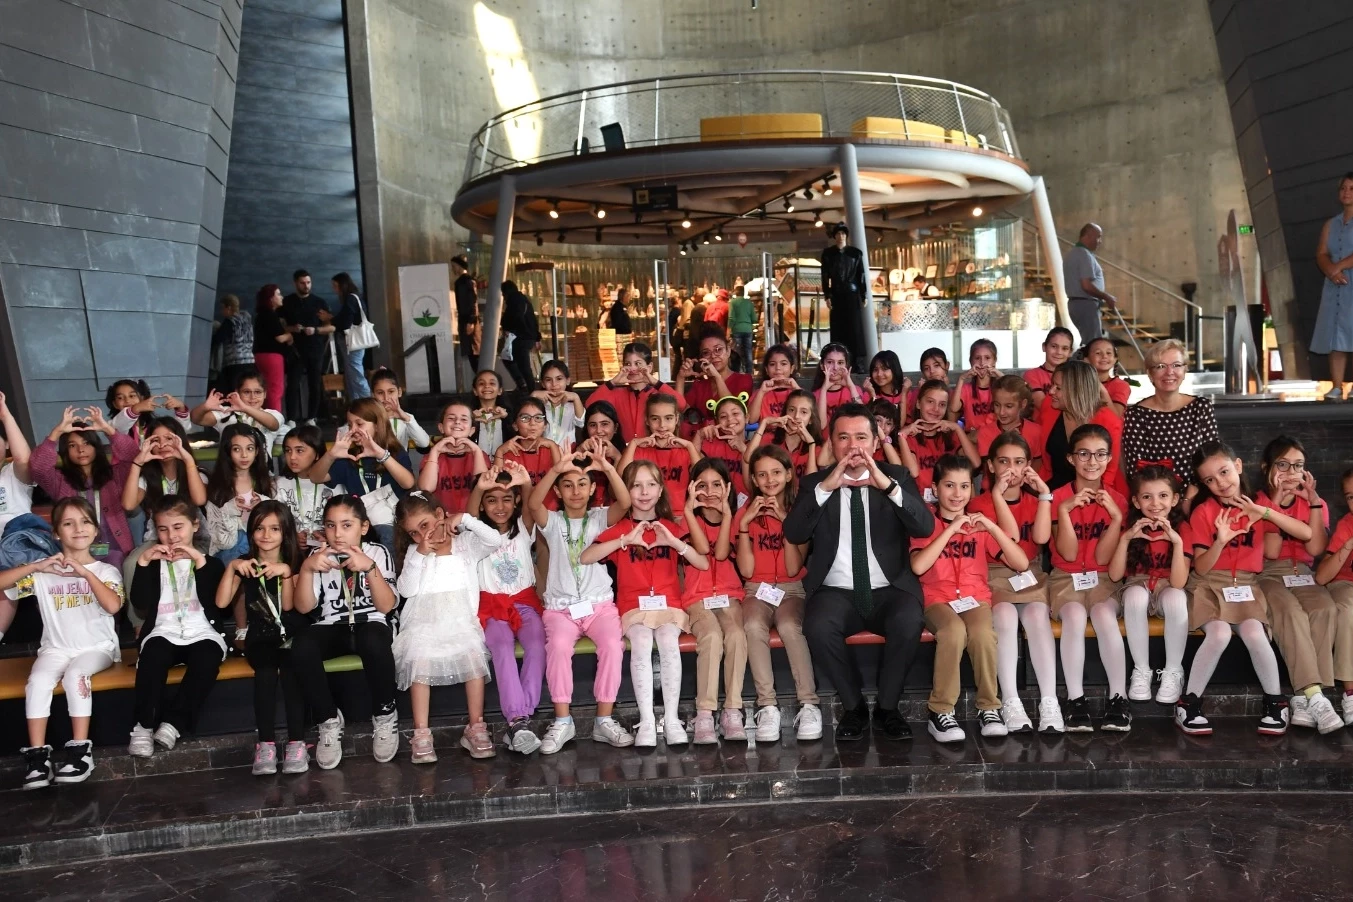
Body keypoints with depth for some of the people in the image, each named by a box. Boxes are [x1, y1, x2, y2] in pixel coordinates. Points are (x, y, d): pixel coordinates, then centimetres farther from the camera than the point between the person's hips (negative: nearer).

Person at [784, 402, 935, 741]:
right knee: (817, 627, -31)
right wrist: (825, 487, -19)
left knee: (909, 622, -31)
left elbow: (925, 527, -8)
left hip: (890, 590, 0)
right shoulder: (814, 483, 8)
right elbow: (793, 534, -8)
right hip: (836, 593, 0)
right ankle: (854, 706, -5)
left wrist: (888, 486, -23)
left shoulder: (898, 477, 8)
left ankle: (887, 707, -6)